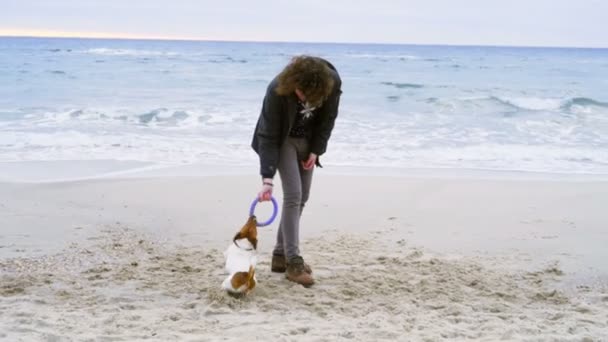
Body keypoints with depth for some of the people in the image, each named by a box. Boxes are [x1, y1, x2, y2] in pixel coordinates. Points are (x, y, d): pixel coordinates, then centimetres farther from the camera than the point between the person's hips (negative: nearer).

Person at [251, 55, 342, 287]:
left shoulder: (332, 83, -26)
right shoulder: (277, 90, -34)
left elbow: (327, 119, -7)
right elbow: (268, 136, -30)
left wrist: (316, 151, -11)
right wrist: (267, 179, -35)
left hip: (308, 140, 4)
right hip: (283, 140, -4)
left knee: (302, 197, 4)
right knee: (293, 195, -15)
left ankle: (280, 255, 14)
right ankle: (293, 262, -11)